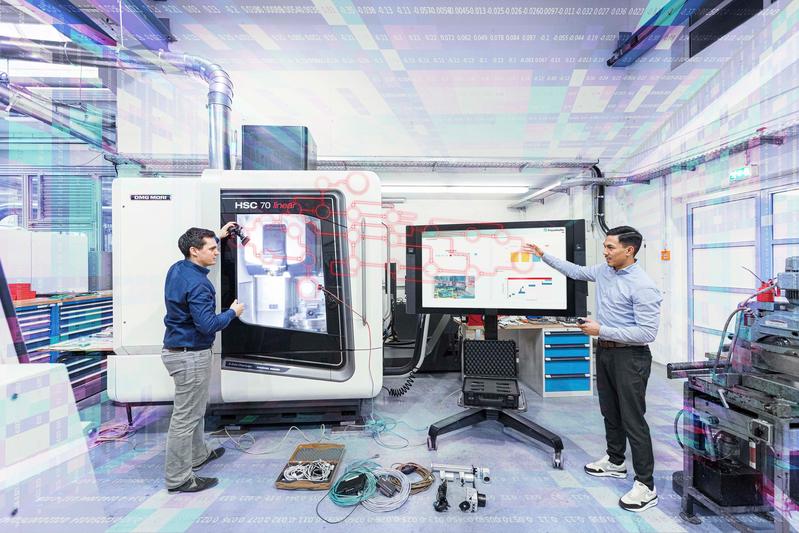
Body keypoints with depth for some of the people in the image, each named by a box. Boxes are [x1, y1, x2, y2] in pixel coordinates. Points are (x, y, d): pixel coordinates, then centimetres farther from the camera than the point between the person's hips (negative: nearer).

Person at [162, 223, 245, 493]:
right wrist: (232, 312, -11)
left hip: (178, 350, 10)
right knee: (186, 416, 2)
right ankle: (178, 478, 15)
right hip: (190, 356, -10)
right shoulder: (197, 284, -24)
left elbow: (198, 251, 28)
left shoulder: (177, 268, 4)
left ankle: (198, 455, 40)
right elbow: (207, 325, -27)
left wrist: (218, 236, 32)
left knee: (195, 409, 23)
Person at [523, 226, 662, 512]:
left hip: (630, 357, -8)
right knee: (610, 412, 20)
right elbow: (575, 271, 21)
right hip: (605, 351, 8)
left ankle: (646, 486, 13)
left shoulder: (642, 286, -20)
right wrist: (543, 255, 18)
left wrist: (601, 330, -22)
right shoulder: (604, 271, 4)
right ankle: (615, 462, 38)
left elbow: (647, 332, -22)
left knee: (633, 419, -1)